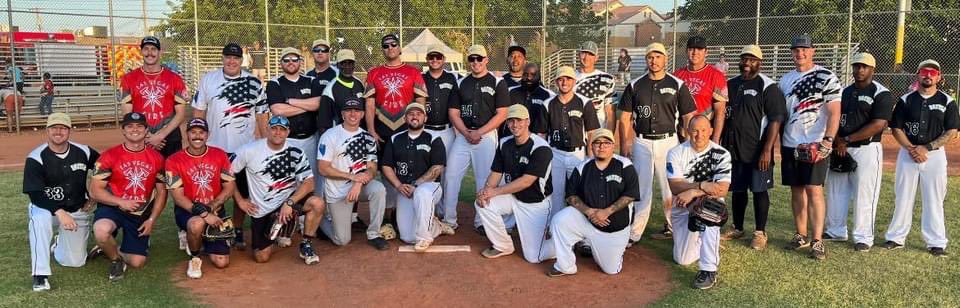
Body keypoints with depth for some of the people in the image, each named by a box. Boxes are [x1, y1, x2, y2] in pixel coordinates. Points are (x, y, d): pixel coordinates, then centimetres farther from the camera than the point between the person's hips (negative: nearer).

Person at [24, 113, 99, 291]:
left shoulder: (83, 152, -7)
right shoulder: (36, 158, -16)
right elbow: (35, 195, -22)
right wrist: (59, 212, -36)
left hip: (77, 212, 3)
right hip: (47, 208, -3)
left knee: (75, 262, 1)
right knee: (40, 219, -40)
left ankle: (59, 244, 37)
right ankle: (40, 274, -29)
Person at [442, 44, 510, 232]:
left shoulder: (497, 83, 1)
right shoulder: (461, 83, 13)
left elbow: (501, 114, -5)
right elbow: (454, 113, 10)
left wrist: (478, 133, -12)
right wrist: (466, 133, -8)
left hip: (487, 136, -4)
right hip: (463, 135, 4)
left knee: (484, 180, -1)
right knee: (450, 175, -1)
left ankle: (481, 222, 10)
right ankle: (449, 220, 8)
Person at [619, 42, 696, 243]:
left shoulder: (677, 85, 0)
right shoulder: (635, 85, 6)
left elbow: (688, 117, 1)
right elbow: (625, 116, 8)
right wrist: (624, 143, 1)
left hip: (668, 141, -2)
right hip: (641, 142, 2)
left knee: (670, 188, 3)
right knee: (640, 188, 3)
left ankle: (672, 227, 19)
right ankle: (634, 233, 7)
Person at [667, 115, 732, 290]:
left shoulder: (721, 154, -11)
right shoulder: (676, 153, -9)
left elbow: (722, 190, -21)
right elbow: (675, 187, -19)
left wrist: (693, 192, -28)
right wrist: (702, 186, -31)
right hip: (682, 209, 2)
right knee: (683, 259, -1)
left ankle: (709, 270, -31)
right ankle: (697, 239, 37)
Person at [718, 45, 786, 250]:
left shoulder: (768, 87, -8)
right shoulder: (731, 84, 11)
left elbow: (776, 120, -13)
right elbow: (723, 115, 18)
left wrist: (767, 150, -19)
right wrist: (720, 143, 11)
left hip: (757, 151, -5)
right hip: (733, 149, 6)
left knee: (759, 190, 2)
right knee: (737, 190, 14)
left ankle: (760, 233, 11)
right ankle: (737, 228, 26)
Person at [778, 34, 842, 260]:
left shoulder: (826, 78, -5)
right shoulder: (785, 80, 13)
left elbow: (834, 112, -11)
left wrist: (828, 139, -21)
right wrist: (781, 141, 13)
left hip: (815, 144, -6)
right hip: (790, 144, 6)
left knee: (814, 189, -11)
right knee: (796, 190, 10)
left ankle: (817, 241, -8)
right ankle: (801, 236, 19)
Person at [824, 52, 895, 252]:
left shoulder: (881, 94, -7)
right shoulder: (845, 92, 13)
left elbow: (878, 125, -16)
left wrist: (847, 140, -16)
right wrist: (838, 141, -8)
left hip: (867, 150, -6)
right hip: (840, 148, 6)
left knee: (865, 194, -3)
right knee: (835, 192, 12)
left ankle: (863, 237, 7)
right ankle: (835, 231, 25)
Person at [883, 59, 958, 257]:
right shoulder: (906, 100, 5)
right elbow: (896, 128, 3)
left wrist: (926, 148, -13)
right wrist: (911, 149, -11)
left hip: (935, 155, -1)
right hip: (907, 153, 1)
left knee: (934, 200, 1)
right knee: (902, 198, 6)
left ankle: (936, 243, 8)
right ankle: (896, 238, 14)